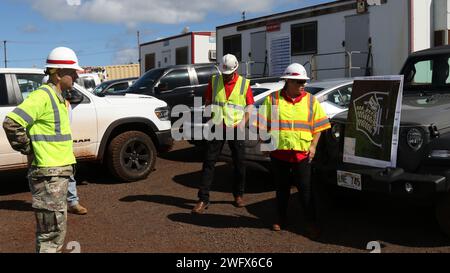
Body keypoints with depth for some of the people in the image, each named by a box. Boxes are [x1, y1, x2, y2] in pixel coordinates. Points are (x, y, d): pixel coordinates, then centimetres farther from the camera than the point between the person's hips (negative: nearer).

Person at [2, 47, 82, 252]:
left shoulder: (57, 97, 15)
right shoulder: (42, 96, -15)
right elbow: (11, 122, -24)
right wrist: (29, 150, -16)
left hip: (59, 172, 10)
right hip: (48, 173, -10)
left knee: (57, 228, 19)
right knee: (51, 232, -4)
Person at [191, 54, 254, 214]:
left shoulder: (244, 83, 2)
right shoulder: (214, 81, 5)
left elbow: (250, 105, 5)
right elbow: (208, 102, 10)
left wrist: (244, 121, -10)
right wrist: (212, 118, -5)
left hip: (236, 128, 0)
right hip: (217, 127, 0)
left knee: (239, 163, 8)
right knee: (209, 162, -2)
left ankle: (238, 195, 26)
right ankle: (203, 199, 1)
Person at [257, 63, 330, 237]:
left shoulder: (311, 101, 6)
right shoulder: (273, 99, 3)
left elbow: (318, 126, 7)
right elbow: (263, 125, 6)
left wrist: (313, 146, -2)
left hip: (302, 153, 0)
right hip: (279, 152, 0)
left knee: (305, 189, 1)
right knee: (282, 188, 13)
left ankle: (311, 222, 12)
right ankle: (281, 219, 27)